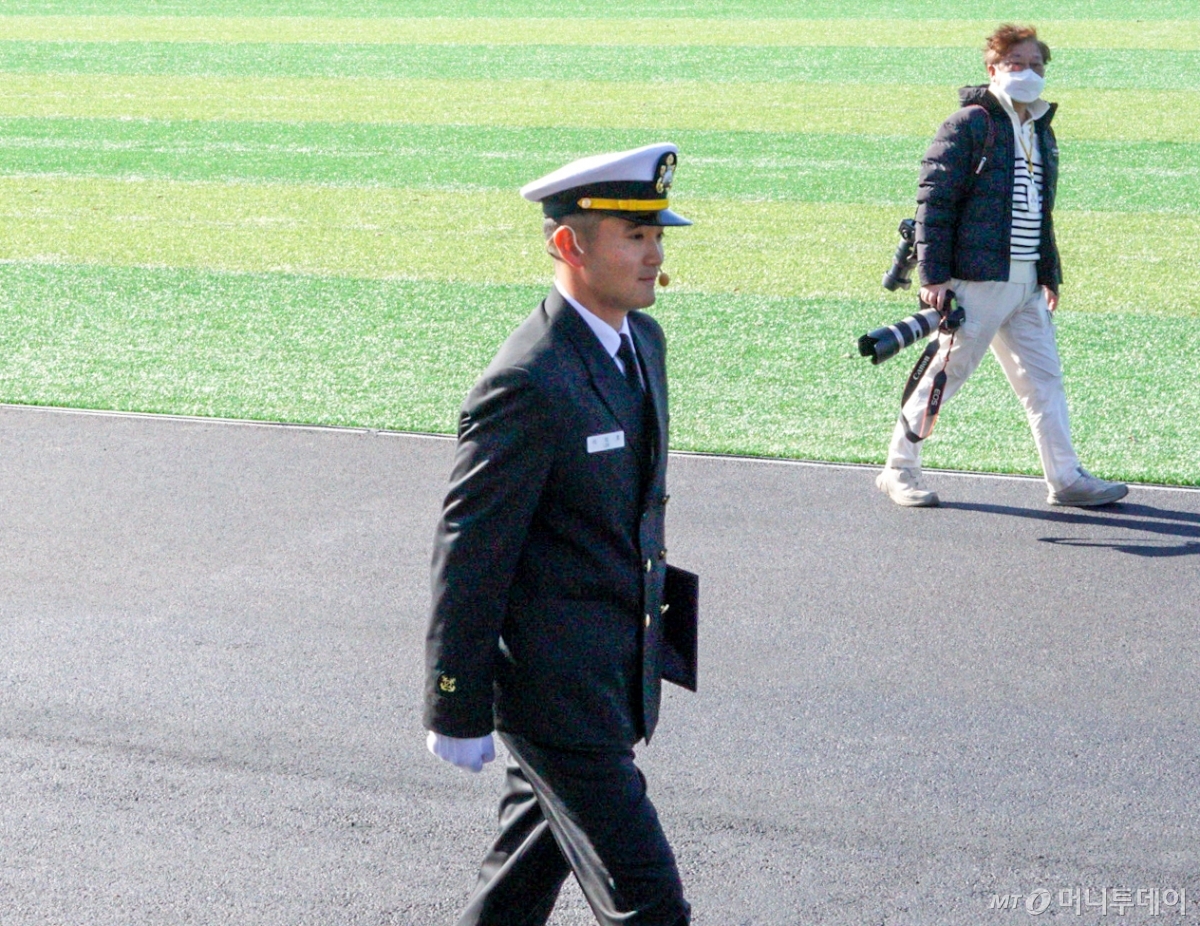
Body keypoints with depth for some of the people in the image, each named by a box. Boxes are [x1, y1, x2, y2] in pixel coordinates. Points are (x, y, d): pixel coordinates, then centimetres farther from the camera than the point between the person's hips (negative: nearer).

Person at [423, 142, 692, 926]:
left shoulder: (643, 340, 6)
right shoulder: (529, 385, -23)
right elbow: (469, 554, -19)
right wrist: (457, 714, -15)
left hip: (614, 675, 9)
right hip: (554, 686, -9)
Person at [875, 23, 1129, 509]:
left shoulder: (1041, 131, 17)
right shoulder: (969, 124, -8)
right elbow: (933, 199, -12)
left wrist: (1050, 274, 21)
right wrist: (933, 276, -16)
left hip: (1025, 282, 8)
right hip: (978, 278, -8)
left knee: (1044, 377, 7)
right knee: (948, 371, -2)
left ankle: (1065, 478, 13)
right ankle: (899, 469, 11)